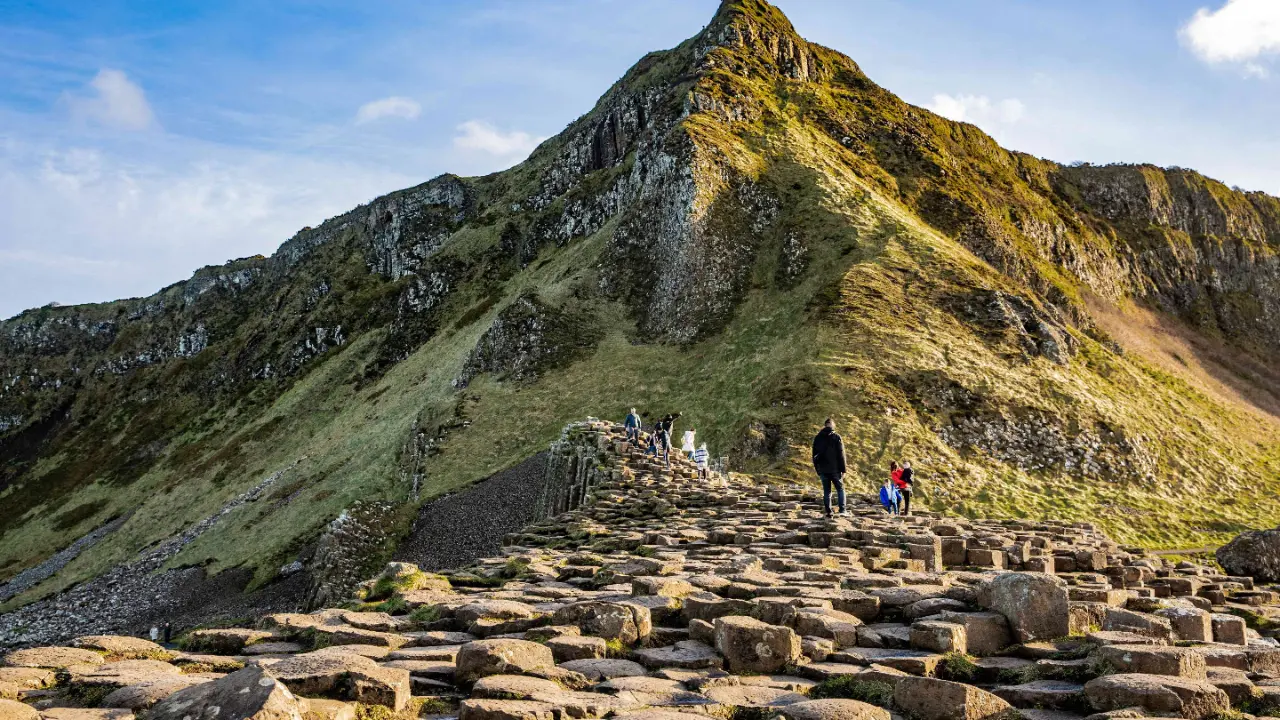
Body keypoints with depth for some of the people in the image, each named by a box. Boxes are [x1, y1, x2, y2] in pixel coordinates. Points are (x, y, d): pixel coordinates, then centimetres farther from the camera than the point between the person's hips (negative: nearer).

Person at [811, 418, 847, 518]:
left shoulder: (817, 438, 7)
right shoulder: (836, 437, -6)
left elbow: (815, 455, 10)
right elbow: (841, 455, -7)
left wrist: (817, 470, 15)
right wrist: (843, 470, -4)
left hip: (823, 470, 3)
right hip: (834, 469, -3)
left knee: (826, 491, 8)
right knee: (840, 489, 7)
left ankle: (828, 512, 4)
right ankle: (842, 511, -3)